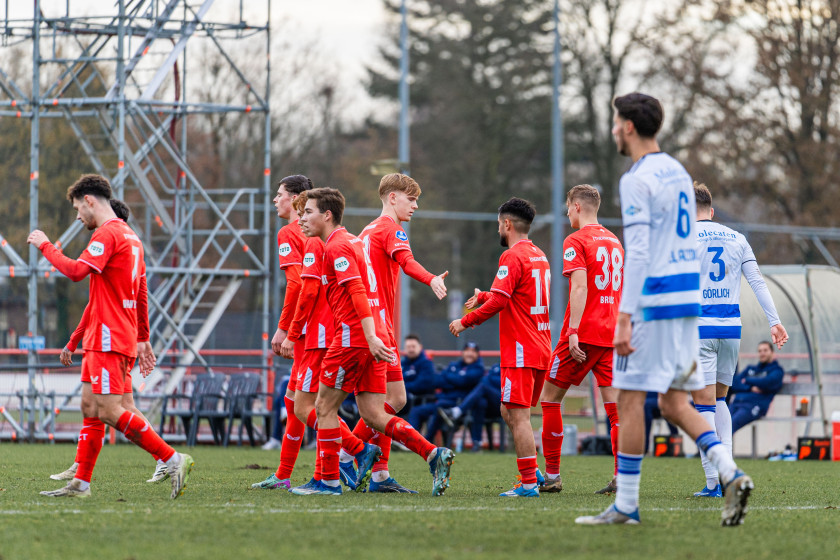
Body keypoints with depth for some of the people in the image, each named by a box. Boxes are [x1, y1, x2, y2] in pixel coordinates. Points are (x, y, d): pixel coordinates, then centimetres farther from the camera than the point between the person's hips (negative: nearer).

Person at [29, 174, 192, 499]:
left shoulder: (107, 234, -12)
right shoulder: (130, 236, 19)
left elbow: (77, 271, -24)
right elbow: (141, 294, 23)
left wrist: (45, 245, -10)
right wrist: (142, 338, 25)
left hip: (108, 338, -10)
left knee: (108, 411, -13)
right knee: (90, 407, 9)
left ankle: (173, 460, -13)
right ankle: (80, 483, 9)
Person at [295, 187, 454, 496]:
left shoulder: (336, 247, -9)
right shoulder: (350, 241, 21)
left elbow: (358, 293, -20)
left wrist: (371, 337, -28)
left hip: (354, 339, -9)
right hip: (370, 338, 9)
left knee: (324, 407, 1)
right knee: (372, 414, 6)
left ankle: (329, 481, 4)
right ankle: (434, 454, -5)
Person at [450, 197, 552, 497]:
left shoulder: (512, 256, -12)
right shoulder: (539, 256, 17)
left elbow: (498, 302, -19)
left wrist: (465, 322, -8)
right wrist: (483, 296, 28)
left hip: (520, 351, -9)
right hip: (541, 350, 9)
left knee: (519, 416, -9)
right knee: (510, 413, 16)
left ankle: (528, 483, -12)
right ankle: (530, 471, 13)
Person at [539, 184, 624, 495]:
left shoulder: (576, 241, -7)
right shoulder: (614, 241, 16)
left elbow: (580, 287, -18)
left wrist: (573, 332, -22)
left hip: (584, 334, -6)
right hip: (611, 334, 6)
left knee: (550, 397, 6)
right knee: (615, 403, 0)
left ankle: (552, 475, 7)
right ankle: (621, 478, -9)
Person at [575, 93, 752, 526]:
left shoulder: (638, 180, -10)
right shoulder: (678, 173, 17)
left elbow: (637, 253, -17)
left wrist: (624, 319, -19)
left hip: (655, 299, -9)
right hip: (689, 298, 9)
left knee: (630, 398, -2)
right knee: (673, 402, 12)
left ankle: (626, 504, 0)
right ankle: (731, 475, -5)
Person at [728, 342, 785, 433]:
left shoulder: (777, 370, 14)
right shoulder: (750, 369, 30)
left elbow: (767, 383, -7)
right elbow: (734, 385, 16)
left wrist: (747, 381, 8)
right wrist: (750, 388, -3)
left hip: (753, 406, -5)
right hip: (736, 403, 5)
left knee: (732, 423, -34)